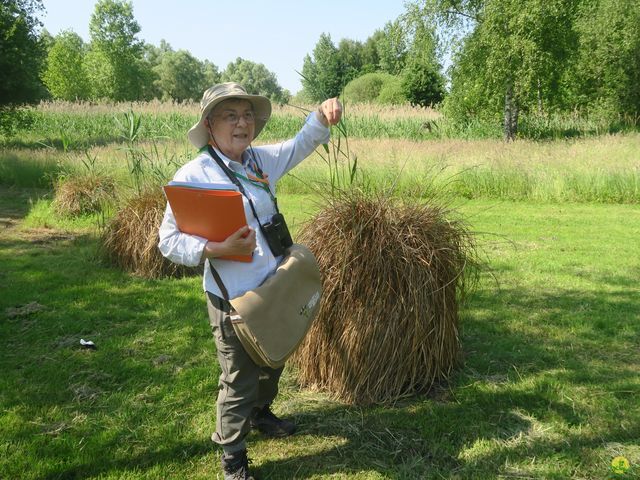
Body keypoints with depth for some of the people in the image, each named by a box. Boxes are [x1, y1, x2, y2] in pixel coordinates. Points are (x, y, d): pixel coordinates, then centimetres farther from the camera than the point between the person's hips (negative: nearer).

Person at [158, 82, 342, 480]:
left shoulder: (262, 160, 0)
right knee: (239, 380, 6)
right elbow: (169, 241, -17)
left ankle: (261, 413, 55)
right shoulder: (194, 175, -18)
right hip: (234, 299, -7)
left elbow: (301, 145, 14)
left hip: (275, 289, 7)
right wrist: (218, 249, -31)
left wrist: (322, 116, -7)